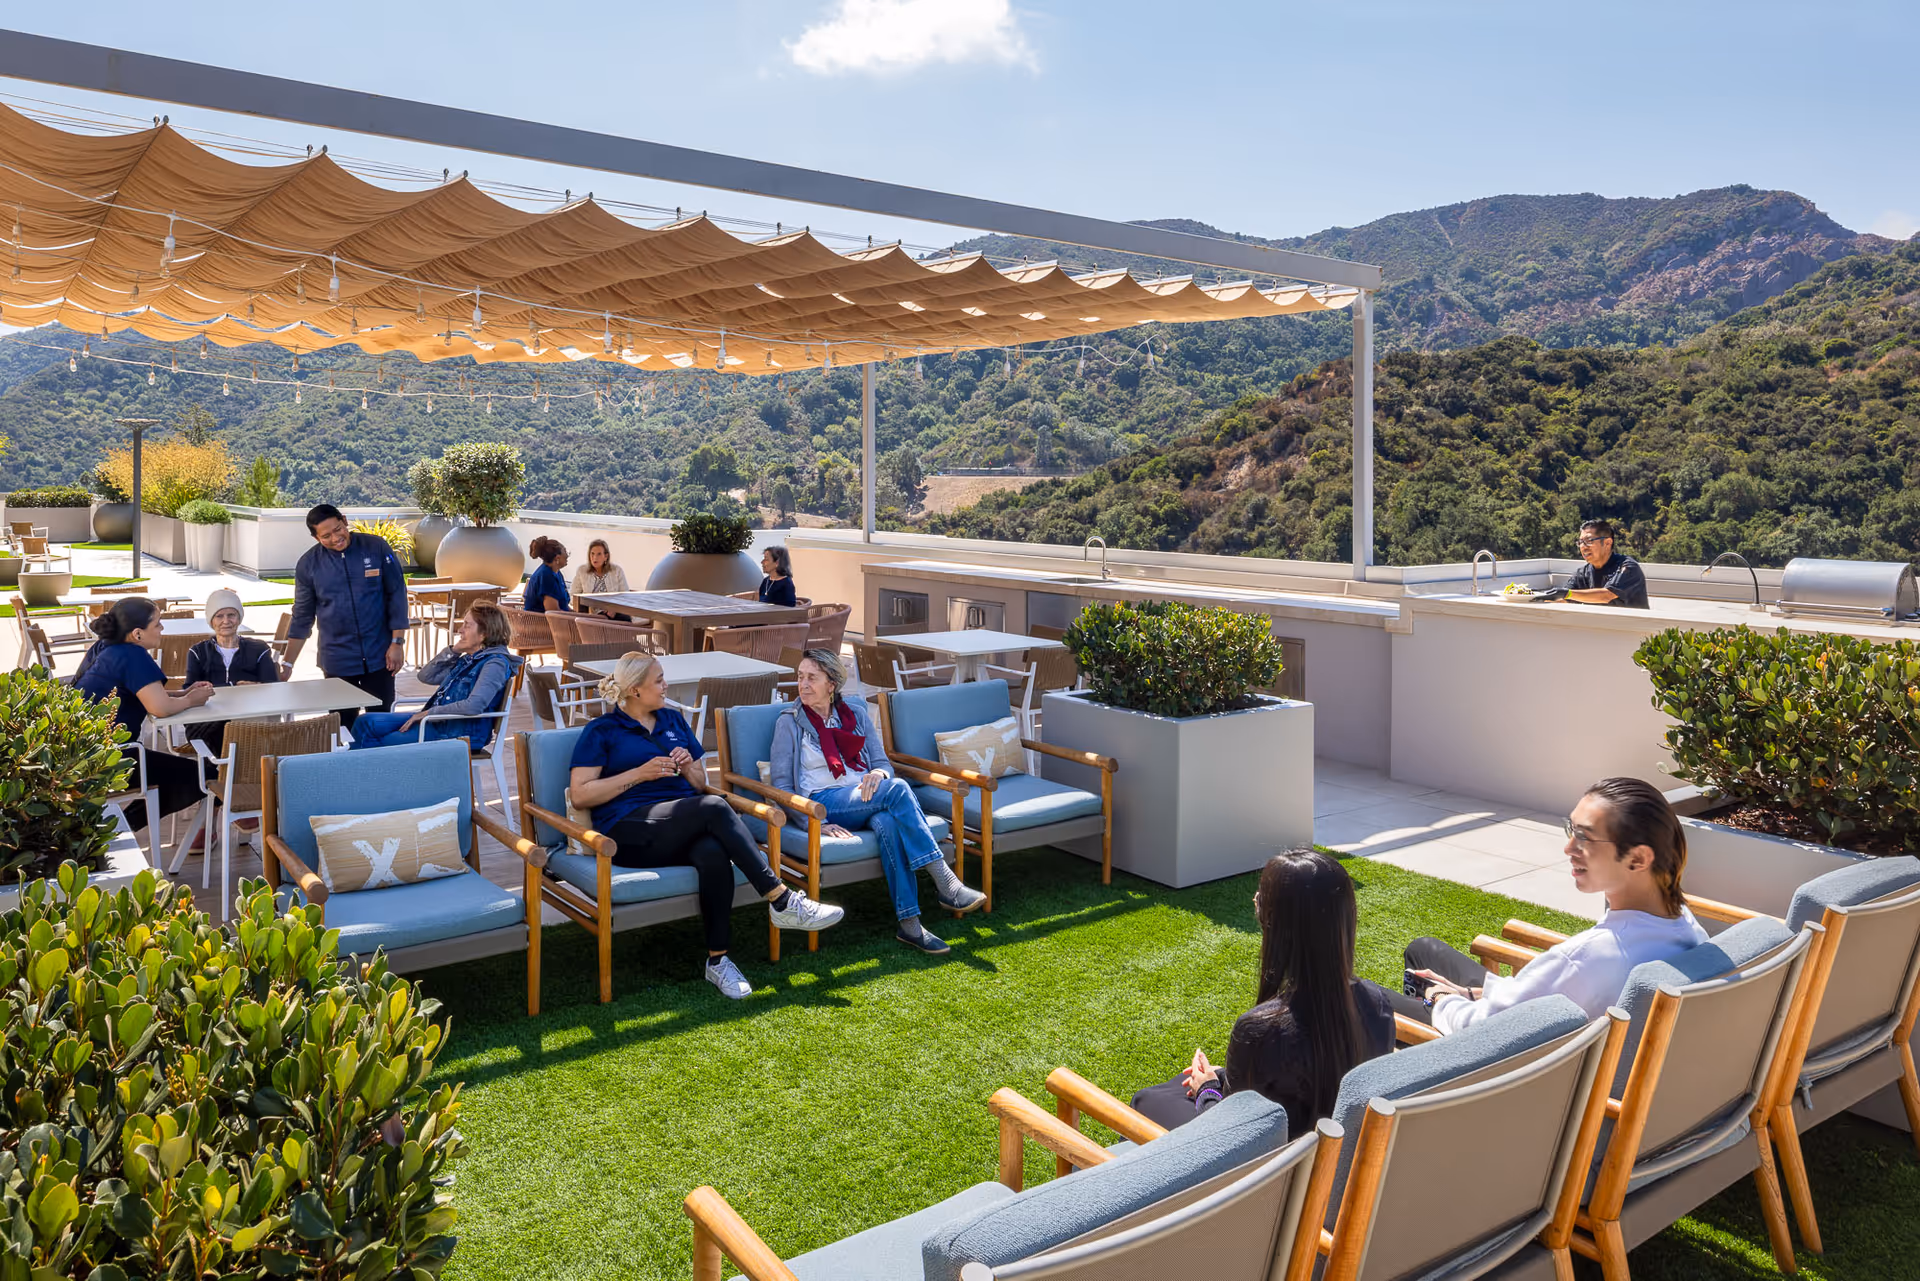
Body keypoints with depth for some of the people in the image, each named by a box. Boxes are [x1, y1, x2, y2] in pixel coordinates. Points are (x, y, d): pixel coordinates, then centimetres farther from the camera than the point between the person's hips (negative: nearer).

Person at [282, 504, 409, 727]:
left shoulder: (376, 548, -6)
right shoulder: (308, 564, -2)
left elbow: (396, 594, -1)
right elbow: (302, 618, 6)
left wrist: (398, 642, -7)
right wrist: (287, 665, 6)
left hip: (378, 657, -1)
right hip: (338, 662, 1)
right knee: (342, 726, 6)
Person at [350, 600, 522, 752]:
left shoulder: (495, 663, -14)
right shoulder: (468, 659, 14)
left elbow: (473, 706, -28)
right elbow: (425, 677, 18)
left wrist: (429, 712, -18)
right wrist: (453, 650, 6)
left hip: (460, 734, -9)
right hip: (438, 721, 9)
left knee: (379, 745, -9)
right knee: (366, 723, 0)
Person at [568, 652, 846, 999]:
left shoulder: (674, 720, 23)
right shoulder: (601, 731, 8)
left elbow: (702, 786, 27)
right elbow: (579, 795, -3)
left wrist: (689, 768, 3)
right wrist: (640, 773, -9)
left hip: (685, 827, 5)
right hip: (630, 833, -5)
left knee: (713, 852, -35)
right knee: (714, 807, -34)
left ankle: (718, 959, -29)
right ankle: (782, 900, -35)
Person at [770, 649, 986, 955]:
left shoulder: (856, 712, 15)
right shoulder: (790, 722, 5)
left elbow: (884, 763, 14)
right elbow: (780, 784, 0)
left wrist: (879, 774, -13)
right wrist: (815, 824, -14)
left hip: (866, 796, 3)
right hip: (823, 803, -3)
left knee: (888, 822, -36)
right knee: (897, 789, -31)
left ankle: (909, 923, -38)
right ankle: (945, 883, -34)